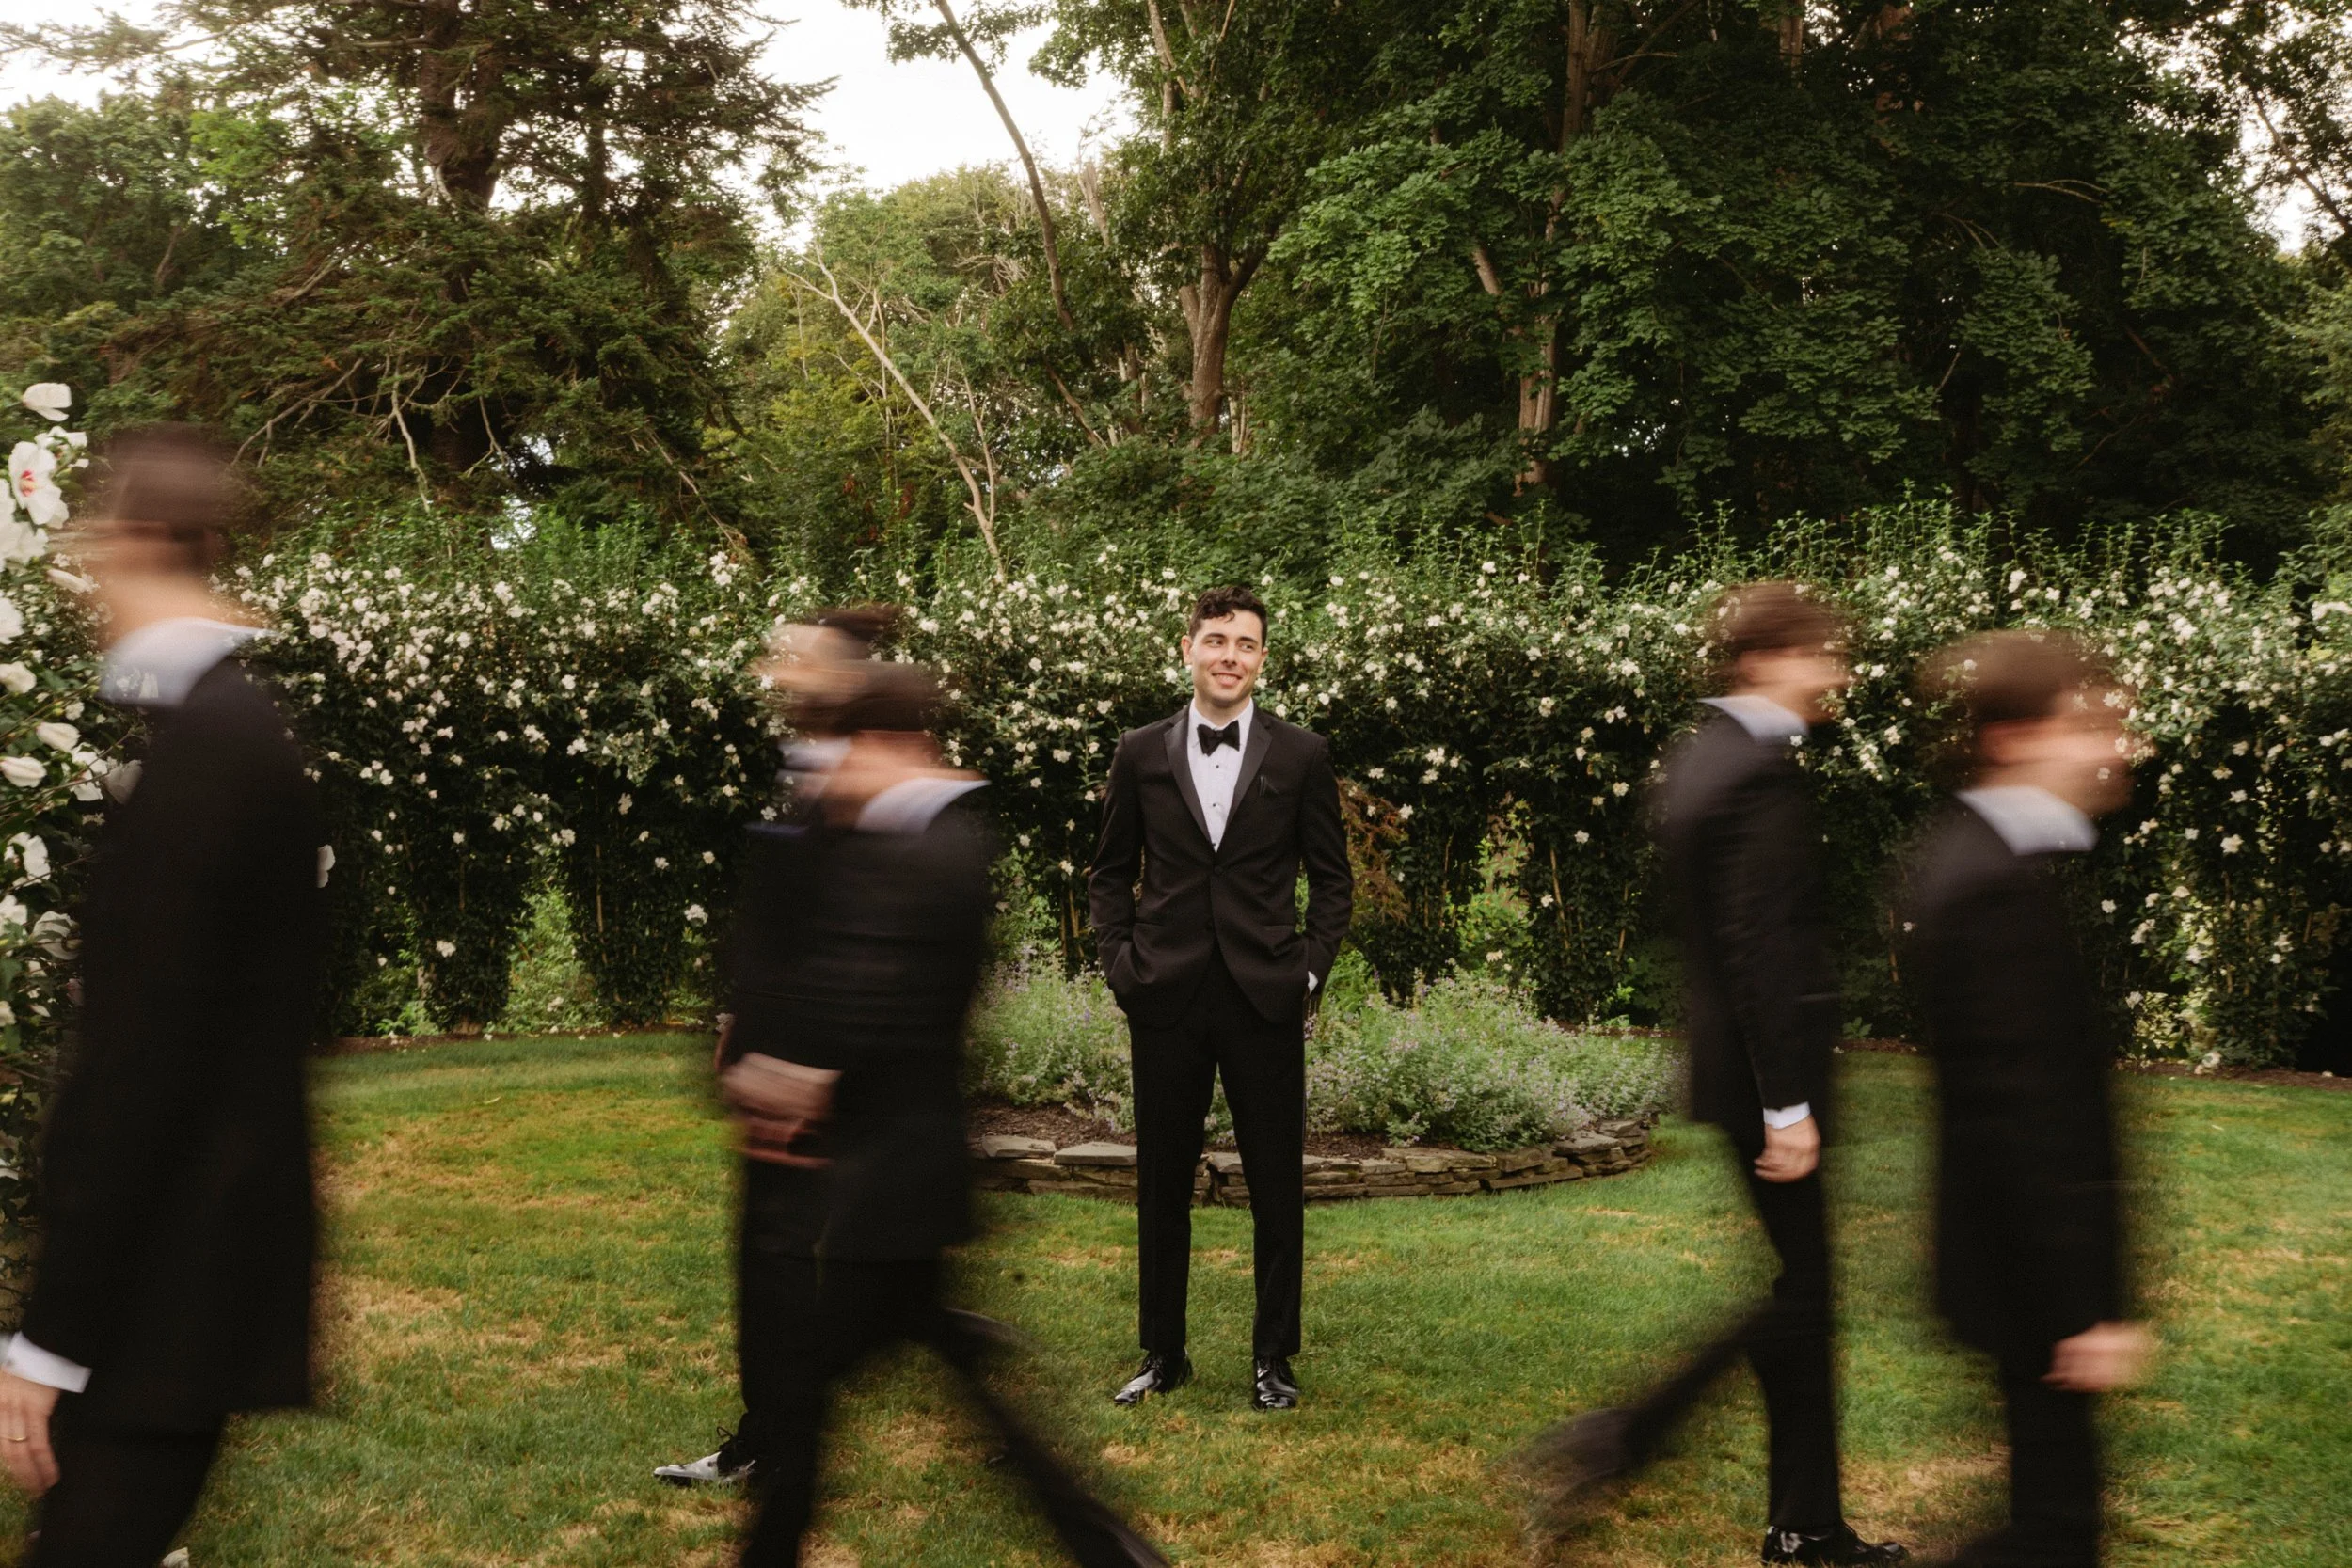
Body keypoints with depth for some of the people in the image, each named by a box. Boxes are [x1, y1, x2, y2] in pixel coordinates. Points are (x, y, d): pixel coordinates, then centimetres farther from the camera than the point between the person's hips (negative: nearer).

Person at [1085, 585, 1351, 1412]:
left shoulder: (1301, 755, 2)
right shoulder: (1140, 753, 5)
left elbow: (1331, 877, 6)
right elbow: (1110, 872, 12)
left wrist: (1310, 970, -3)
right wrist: (1120, 961, 1)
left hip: (1263, 998, -1)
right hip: (1166, 1000, 1)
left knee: (1277, 1186, 5)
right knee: (1162, 1184, 9)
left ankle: (1274, 1357, 18)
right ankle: (1163, 1353, 22)